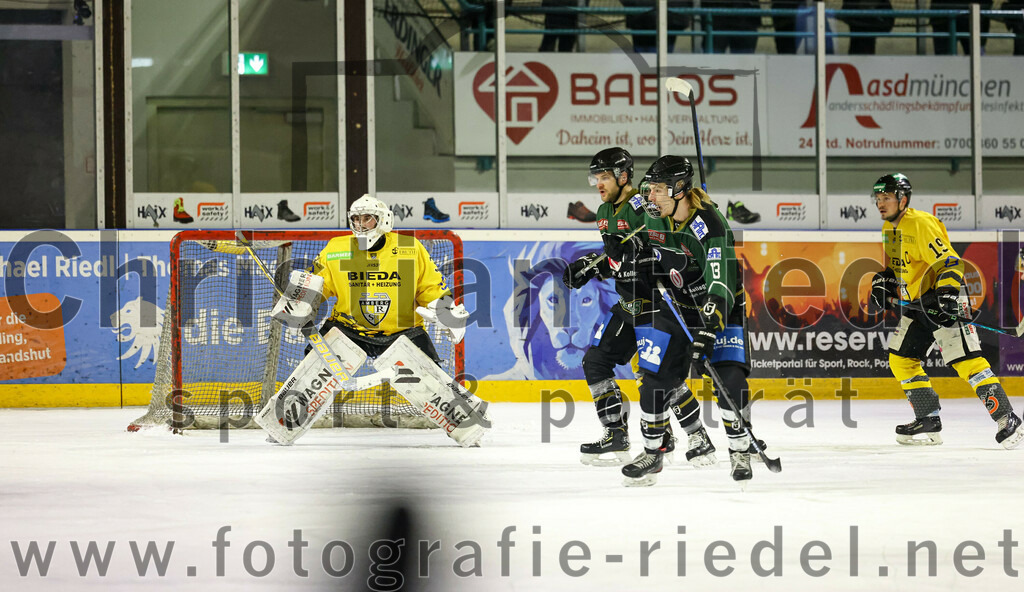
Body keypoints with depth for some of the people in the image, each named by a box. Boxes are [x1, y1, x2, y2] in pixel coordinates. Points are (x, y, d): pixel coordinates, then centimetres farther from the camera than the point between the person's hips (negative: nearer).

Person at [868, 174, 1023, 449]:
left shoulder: (921, 224, -18)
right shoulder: (889, 228, 11)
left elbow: (949, 262, -23)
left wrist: (948, 293, -34)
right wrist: (882, 284, 10)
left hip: (944, 300, -10)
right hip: (915, 304, 10)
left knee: (965, 360, -18)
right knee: (900, 359, 8)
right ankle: (929, 423, 15)